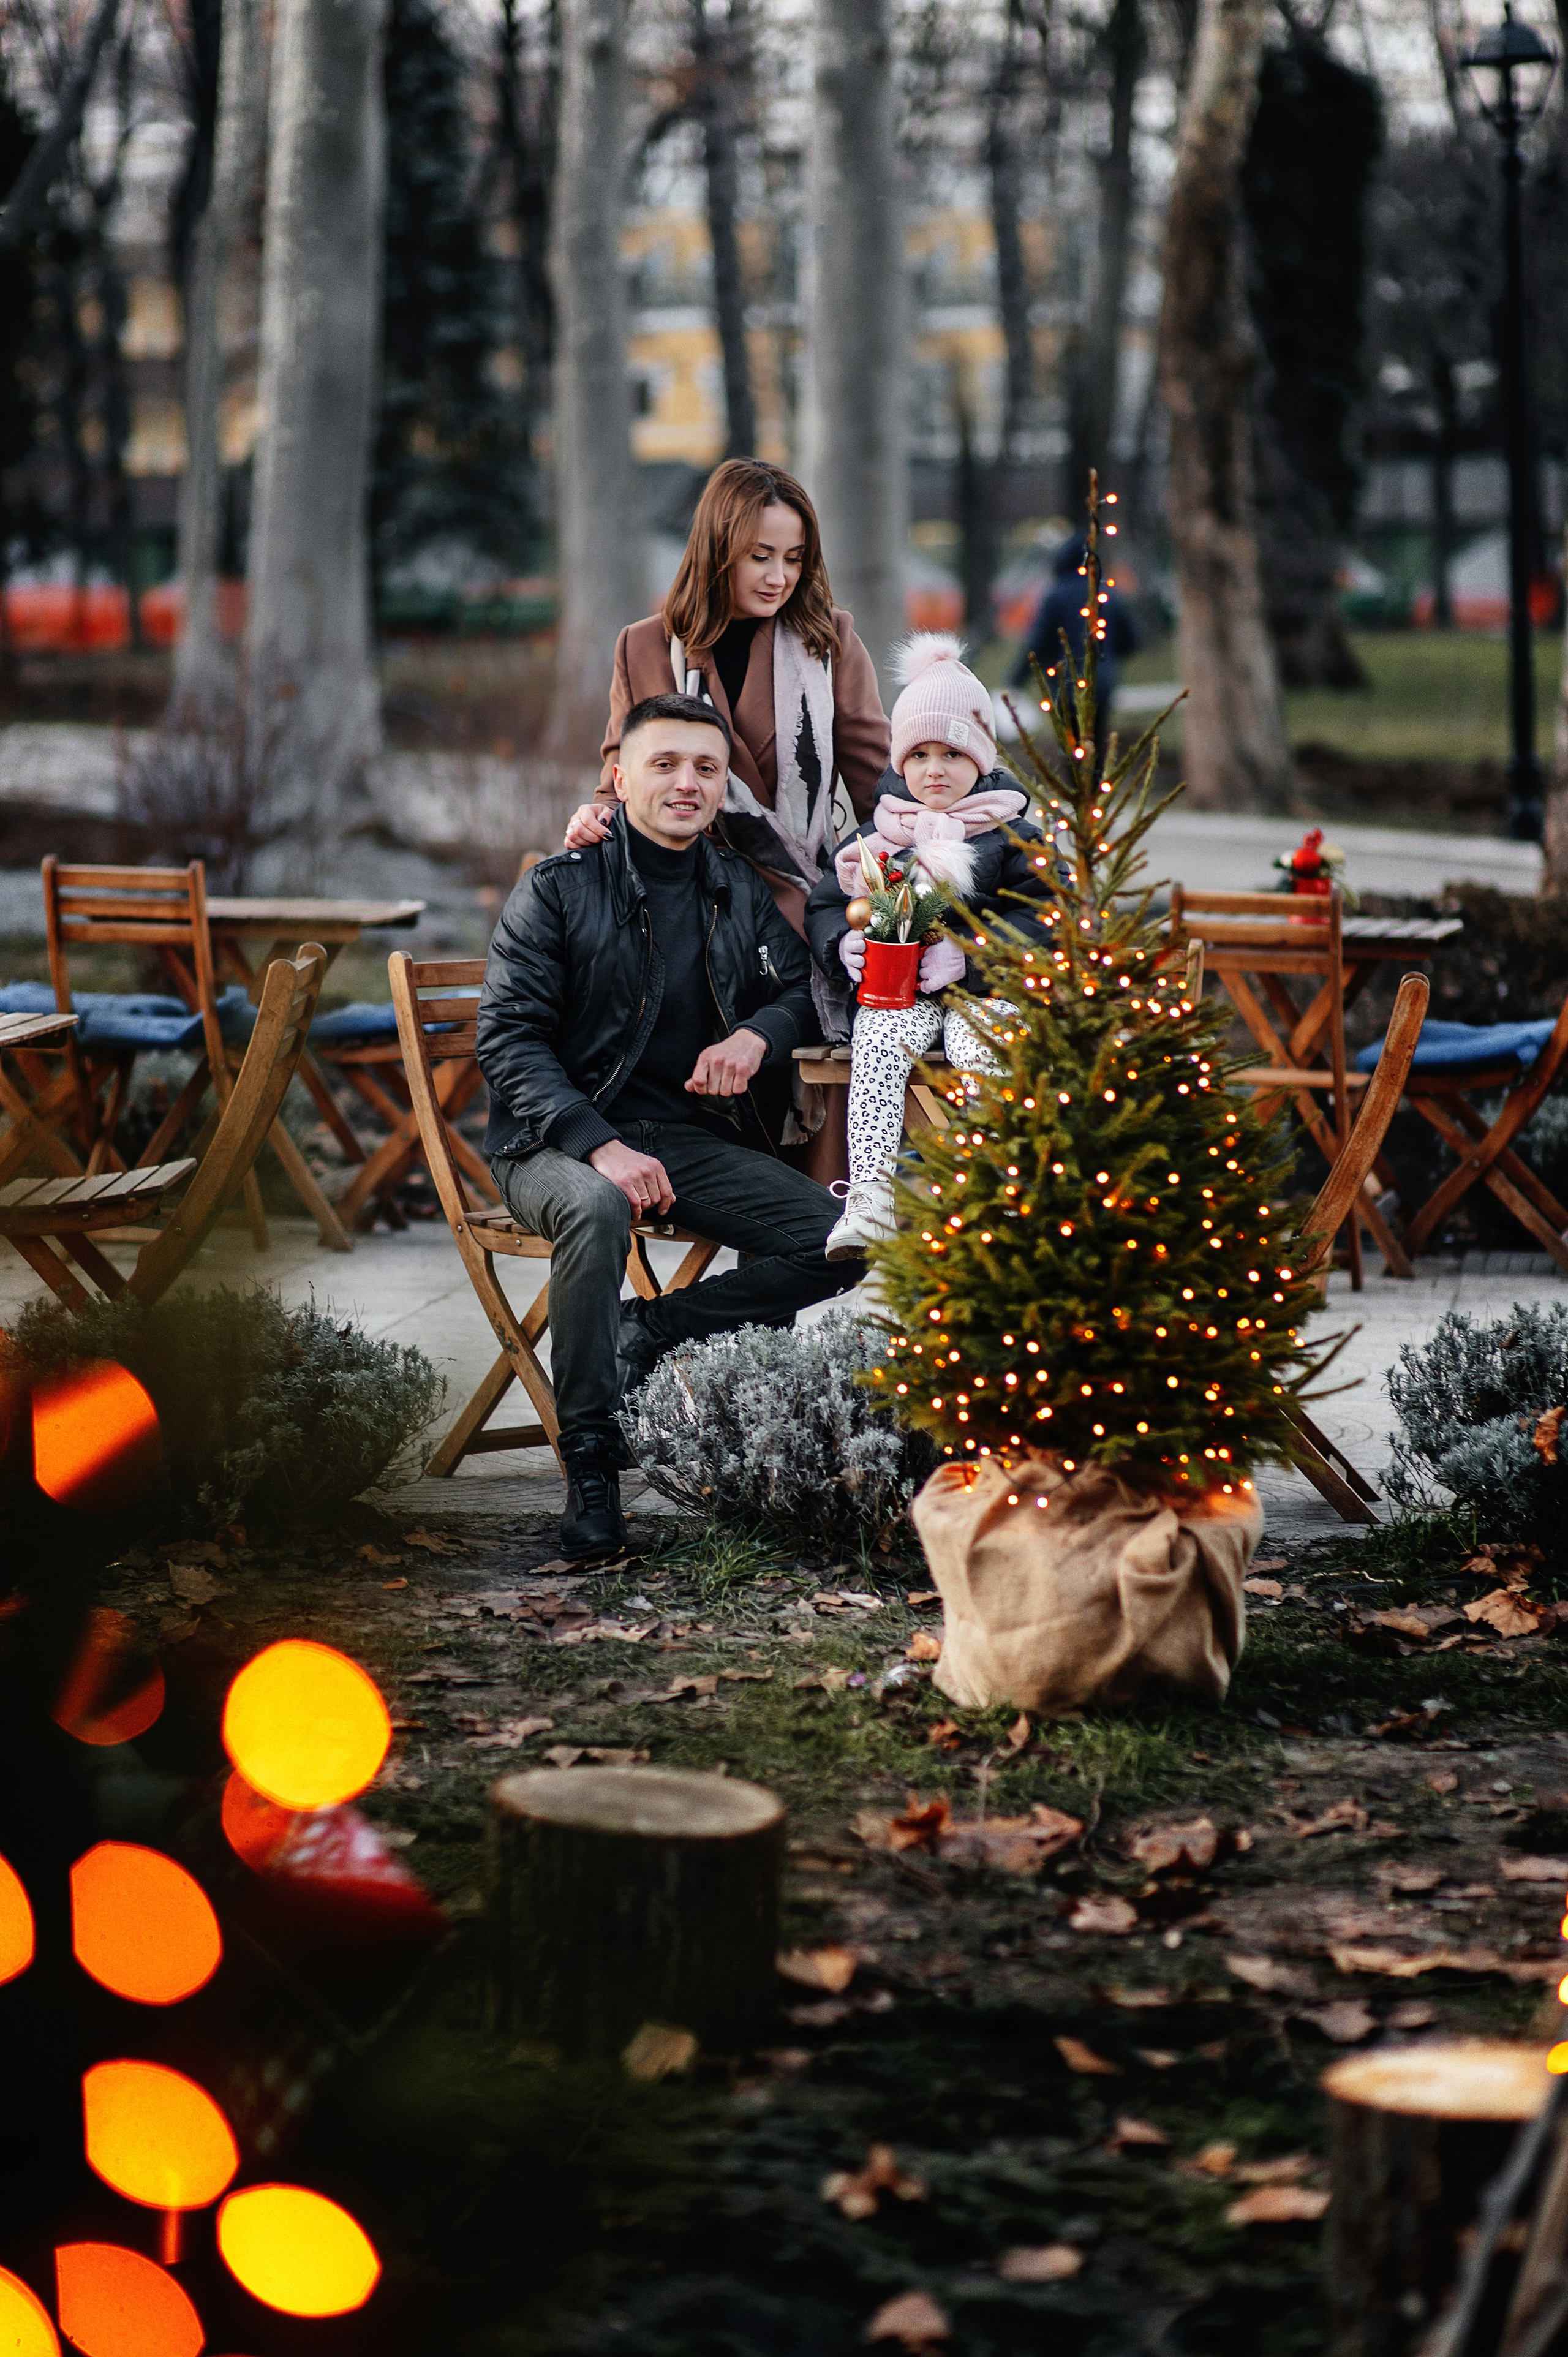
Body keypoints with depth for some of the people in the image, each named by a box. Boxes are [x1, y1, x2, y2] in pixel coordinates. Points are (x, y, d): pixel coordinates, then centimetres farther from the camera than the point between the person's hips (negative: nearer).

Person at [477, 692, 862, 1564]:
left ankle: (649, 1333, -7)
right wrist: (601, 1145, -24)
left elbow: (802, 988, 19)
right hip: (560, 1137, -5)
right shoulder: (559, 889, -4)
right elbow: (510, 1035, -10)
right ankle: (591, 1460, -28)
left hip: (691, 1136, 5)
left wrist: (757, 1034, -7)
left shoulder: (739, 892, 11)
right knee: (597, 1209, -40)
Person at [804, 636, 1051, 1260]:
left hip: (984, 989, -2)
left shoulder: (1013, 838, 6)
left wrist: (969, 955, -15)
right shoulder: (879, 835, 16)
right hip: (896, 994, 2)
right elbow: (824, 904, 19)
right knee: (878, 1048, -29)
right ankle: (871, 1197, -40)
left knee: (982, 1052, -33)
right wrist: (845, 943, -5)